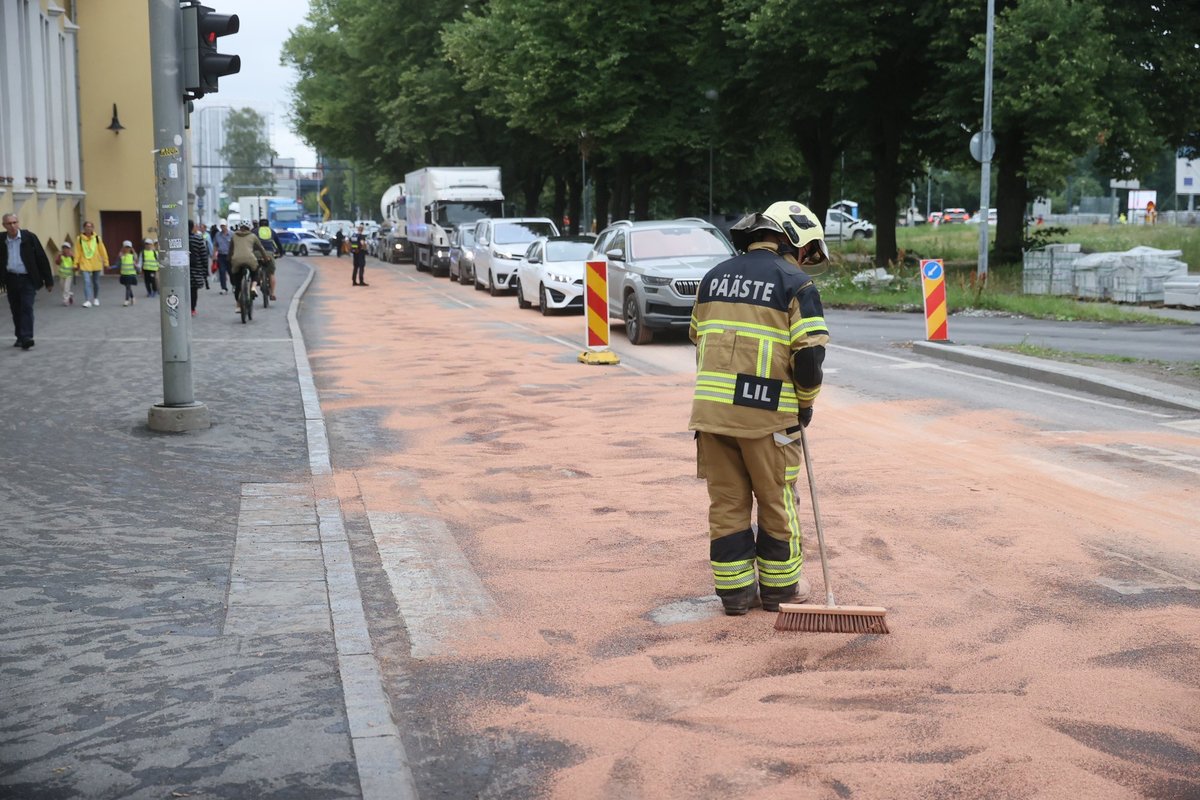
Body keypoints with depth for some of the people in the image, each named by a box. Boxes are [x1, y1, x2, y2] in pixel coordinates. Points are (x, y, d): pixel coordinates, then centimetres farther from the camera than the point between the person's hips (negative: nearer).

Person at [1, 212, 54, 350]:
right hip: (11, 280, 3)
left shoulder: (29, 237, -7)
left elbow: (42, 259, -4)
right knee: (16, 310, 10)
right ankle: (20, 337, 20)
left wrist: (49, 280, -3)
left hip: (28, 279, -3)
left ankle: (26, 337, -15)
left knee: (27, 308, -11)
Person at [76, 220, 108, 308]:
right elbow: (78, 252, -2)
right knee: (87, 282, -13)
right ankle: (88, 301, -15)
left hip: (96, 264, 1)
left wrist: (105, 262, 1)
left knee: (96, 282, 14)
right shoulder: (80, 238, -4)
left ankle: (96, 299, 31)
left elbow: (102, 251, 0)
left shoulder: (97, 238, -4)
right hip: (85, 264, -1)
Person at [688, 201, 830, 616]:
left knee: (726, 501, 11)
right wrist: (805, 406, 6)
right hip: (767, 414, -5)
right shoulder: (796, 284, -4)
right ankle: (780, 587, 21)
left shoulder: (714, 276, 14)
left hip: (711, 409, 5)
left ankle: (735, 589, 17)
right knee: (777, 502, 10)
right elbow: (810, 356, -9)